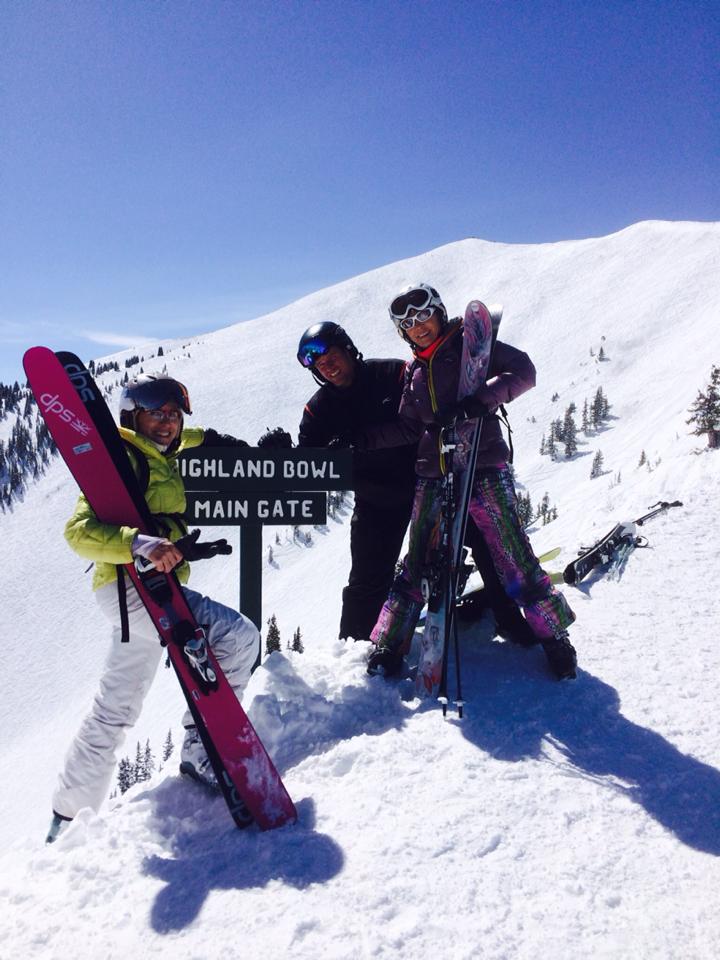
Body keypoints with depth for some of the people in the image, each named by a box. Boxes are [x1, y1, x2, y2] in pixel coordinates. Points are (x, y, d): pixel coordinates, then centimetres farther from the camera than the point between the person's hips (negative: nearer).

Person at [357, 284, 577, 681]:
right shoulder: (414, 372, 18)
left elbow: (523, 371, -8)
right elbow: (408, 427, 22)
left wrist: (480, 399, -24)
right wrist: (363, 440, 9)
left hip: (484, 469, -5)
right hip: (433, 477, 5)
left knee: (513, 555, -4)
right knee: (417, 564, 8)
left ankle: (554, 634, 14)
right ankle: (388, 645, 15)